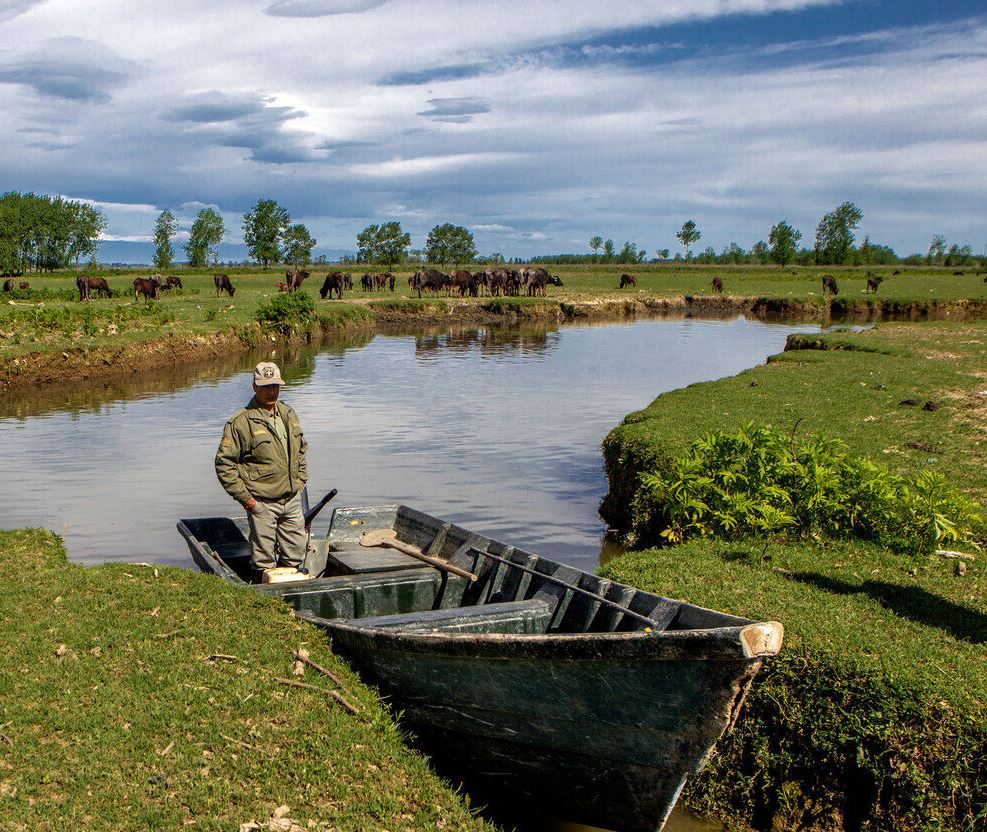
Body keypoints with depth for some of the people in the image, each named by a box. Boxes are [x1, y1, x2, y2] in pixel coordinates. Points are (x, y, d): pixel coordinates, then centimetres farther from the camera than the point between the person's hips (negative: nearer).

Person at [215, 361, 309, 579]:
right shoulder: (241, 423, -12)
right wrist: (244, 497, -12)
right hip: (262, 503, -6)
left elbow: (301, 450, 23)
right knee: (264, 559, 3)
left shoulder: (289, 415, 9)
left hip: (292, 500, 6)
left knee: (296, 554, 15)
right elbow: (224, 464, -10)